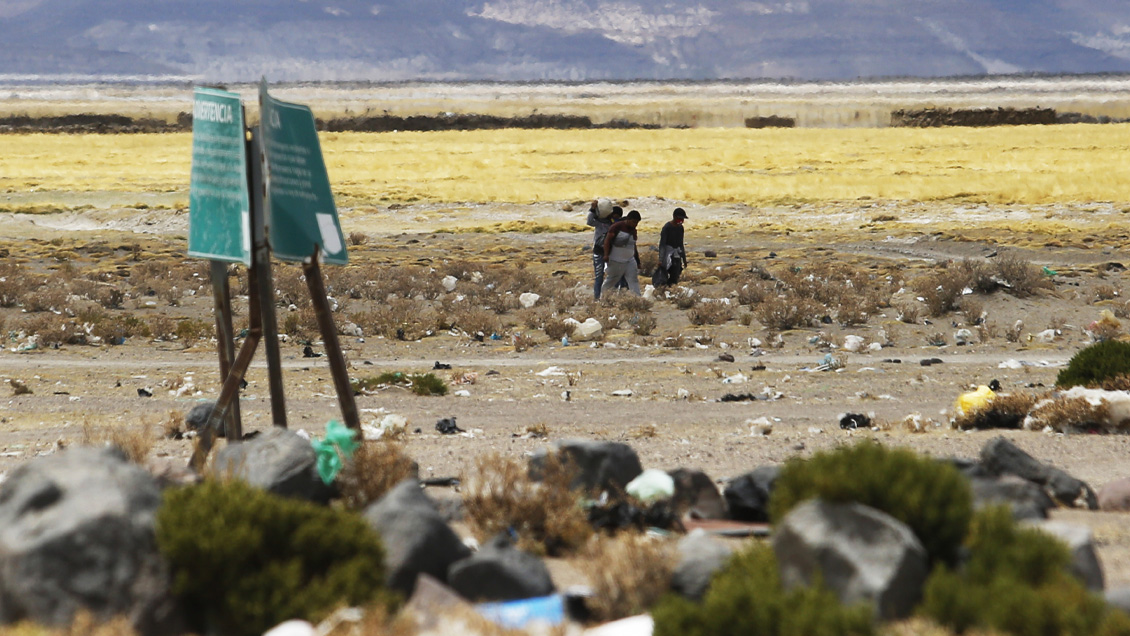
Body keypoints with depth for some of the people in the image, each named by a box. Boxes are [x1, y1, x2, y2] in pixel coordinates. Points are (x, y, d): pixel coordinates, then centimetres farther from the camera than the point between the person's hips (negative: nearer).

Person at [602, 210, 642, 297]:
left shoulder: (633, 230, 13)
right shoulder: (617, 226, -9)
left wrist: (638, 261, 20)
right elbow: (607, 240, -11)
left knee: (633, 280, -7)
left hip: (630, 260, 6)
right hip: (616, 261, -6)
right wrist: (606, 254, -20)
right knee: (611, 280, 6)